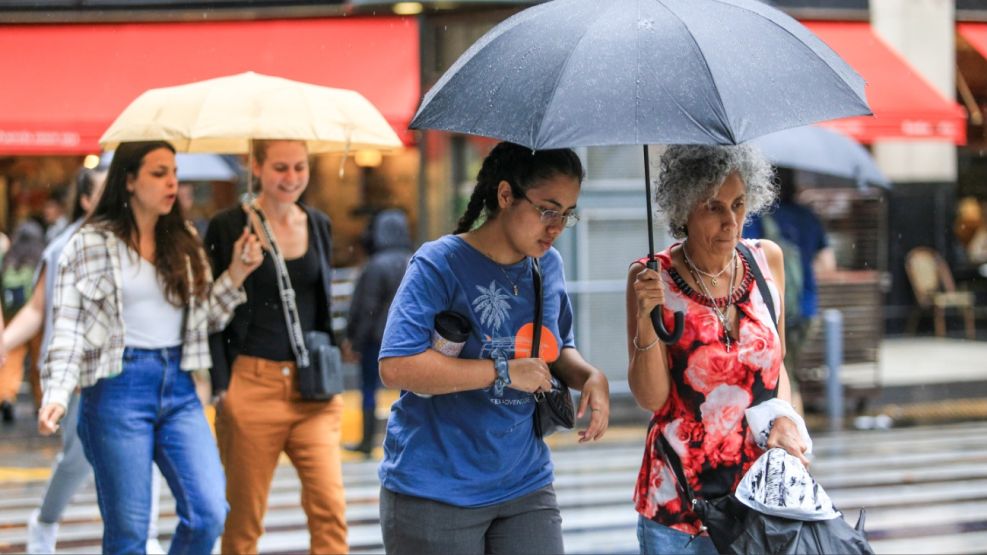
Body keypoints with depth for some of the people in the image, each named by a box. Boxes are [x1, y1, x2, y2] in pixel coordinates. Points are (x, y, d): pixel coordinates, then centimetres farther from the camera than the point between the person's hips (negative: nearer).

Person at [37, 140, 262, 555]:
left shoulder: (184, 242, 12)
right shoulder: (90, 243, -1)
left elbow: (207, 318, 14)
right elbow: (68, 327, -5)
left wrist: (237, 273, -1)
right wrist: (57, 395, -18)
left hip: (179, 388, 4)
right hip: (119, 389, -4)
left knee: (209, 514, -7)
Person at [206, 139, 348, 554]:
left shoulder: (319, 226, 11)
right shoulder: (228, 227, -2)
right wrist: (220, 387, -8)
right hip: (251, 387, -3)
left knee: (330, 508, -9)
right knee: (243, 519, 3)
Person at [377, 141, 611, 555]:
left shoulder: (549, 265, 8)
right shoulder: (440, 264, -13)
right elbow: (396, 366, -24)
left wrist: (591, 377, 1)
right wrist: (504, 373, -21)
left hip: (525, 487, 6)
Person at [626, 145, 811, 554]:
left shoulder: (766, 260, 3)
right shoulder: (654, 278, -8)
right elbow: (651, 398, -10)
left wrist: (785, 418, -2)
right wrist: (646, 317, -22)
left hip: (763, 487, 3)